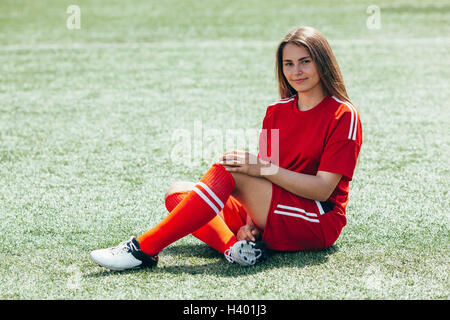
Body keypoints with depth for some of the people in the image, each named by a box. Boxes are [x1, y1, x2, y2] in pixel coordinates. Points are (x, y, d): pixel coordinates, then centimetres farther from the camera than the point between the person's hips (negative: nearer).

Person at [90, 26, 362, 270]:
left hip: (319, 225, -7)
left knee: (228, 170, -27)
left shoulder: (343, 115, -6)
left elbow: (323, 188, -15)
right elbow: (262, 187, 9)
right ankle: (234, 247, -33)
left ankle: (145, 248, -28)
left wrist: (262, 168, -23)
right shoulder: (276, 112, 13)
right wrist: (251, 222, -10)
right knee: (177, 192, -5)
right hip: (271, 225, 7)